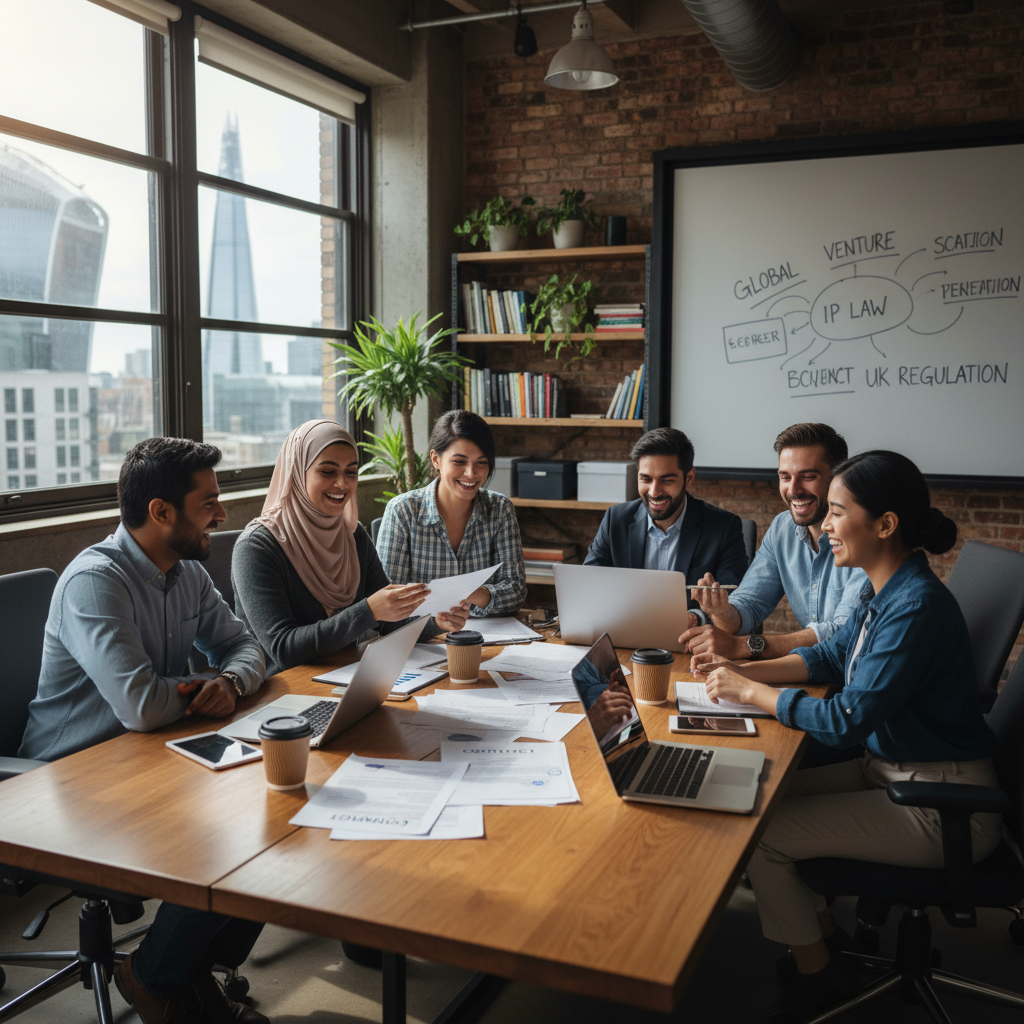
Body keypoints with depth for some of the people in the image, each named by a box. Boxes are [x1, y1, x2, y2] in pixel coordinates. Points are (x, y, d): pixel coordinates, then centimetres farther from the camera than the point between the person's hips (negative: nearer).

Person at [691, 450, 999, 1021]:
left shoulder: (916, 608, -28)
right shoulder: (885, 589, 1)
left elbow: (847, 721, -27)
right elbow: (833, 656, 14)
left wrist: (749, 692, -16)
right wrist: (743, 670, 2)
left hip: (943, 808, -9)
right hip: (893, 769, 9)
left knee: (759, 834, -11)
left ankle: (819, 978, 12)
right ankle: (824, 932, 25)